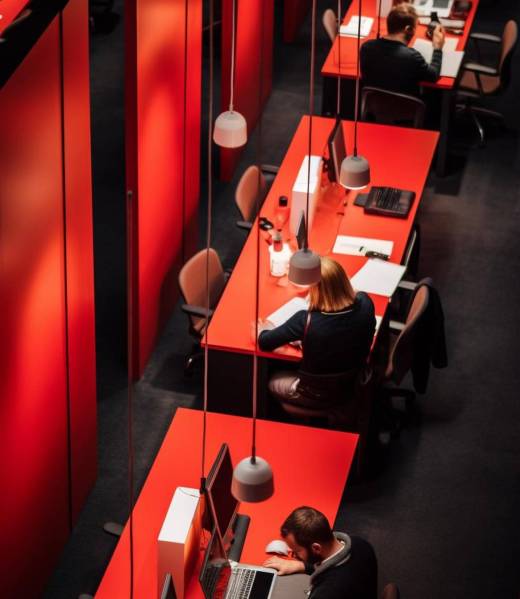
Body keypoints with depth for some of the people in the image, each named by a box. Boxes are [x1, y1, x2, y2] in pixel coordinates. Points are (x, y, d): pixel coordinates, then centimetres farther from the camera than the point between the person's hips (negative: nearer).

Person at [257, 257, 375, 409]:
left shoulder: (306, 321, -35)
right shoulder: (364, 304, -24)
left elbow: (264, 343, -19)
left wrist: (263, 331, 6)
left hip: (319, 396, -4)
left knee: (273, 381, 27)